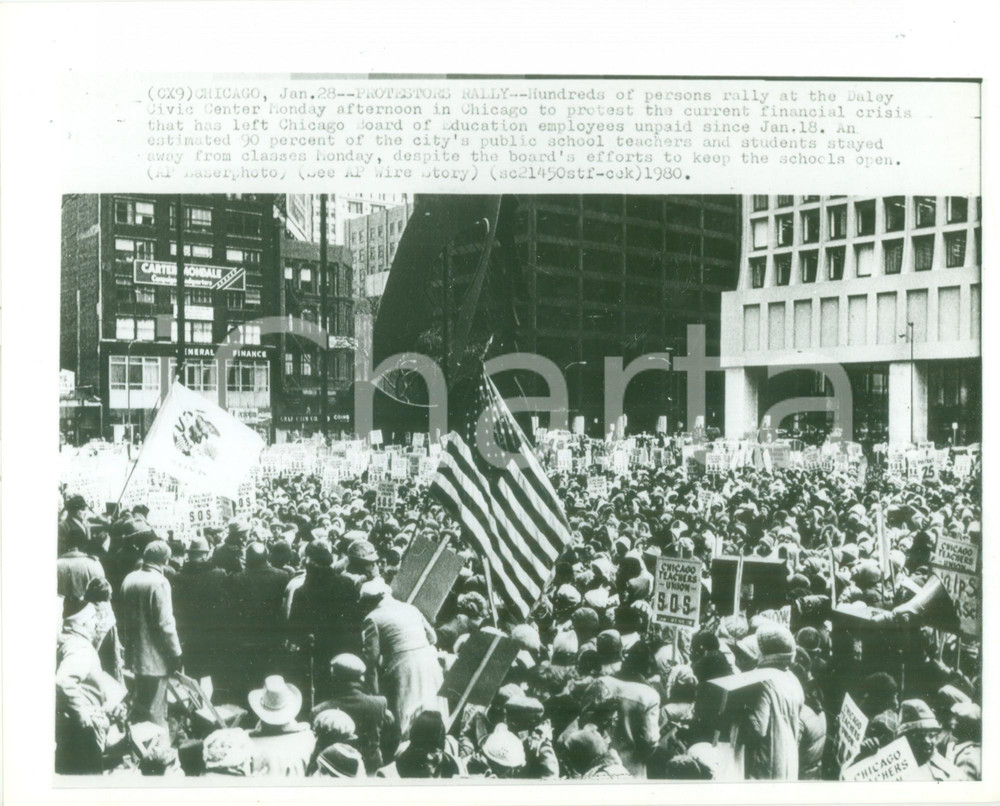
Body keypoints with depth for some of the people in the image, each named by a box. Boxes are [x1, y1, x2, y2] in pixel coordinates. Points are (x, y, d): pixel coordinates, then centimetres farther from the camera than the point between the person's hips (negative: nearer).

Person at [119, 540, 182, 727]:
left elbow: (125, 615, 12)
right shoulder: (159, 582, -18)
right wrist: (176, 653, -10)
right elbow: (165, 623, -19)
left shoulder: (129, 579, 3)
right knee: (155, 710, 1)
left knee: (139, 704, 20)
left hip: (135, 653, 7)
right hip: (155, 656, -7)